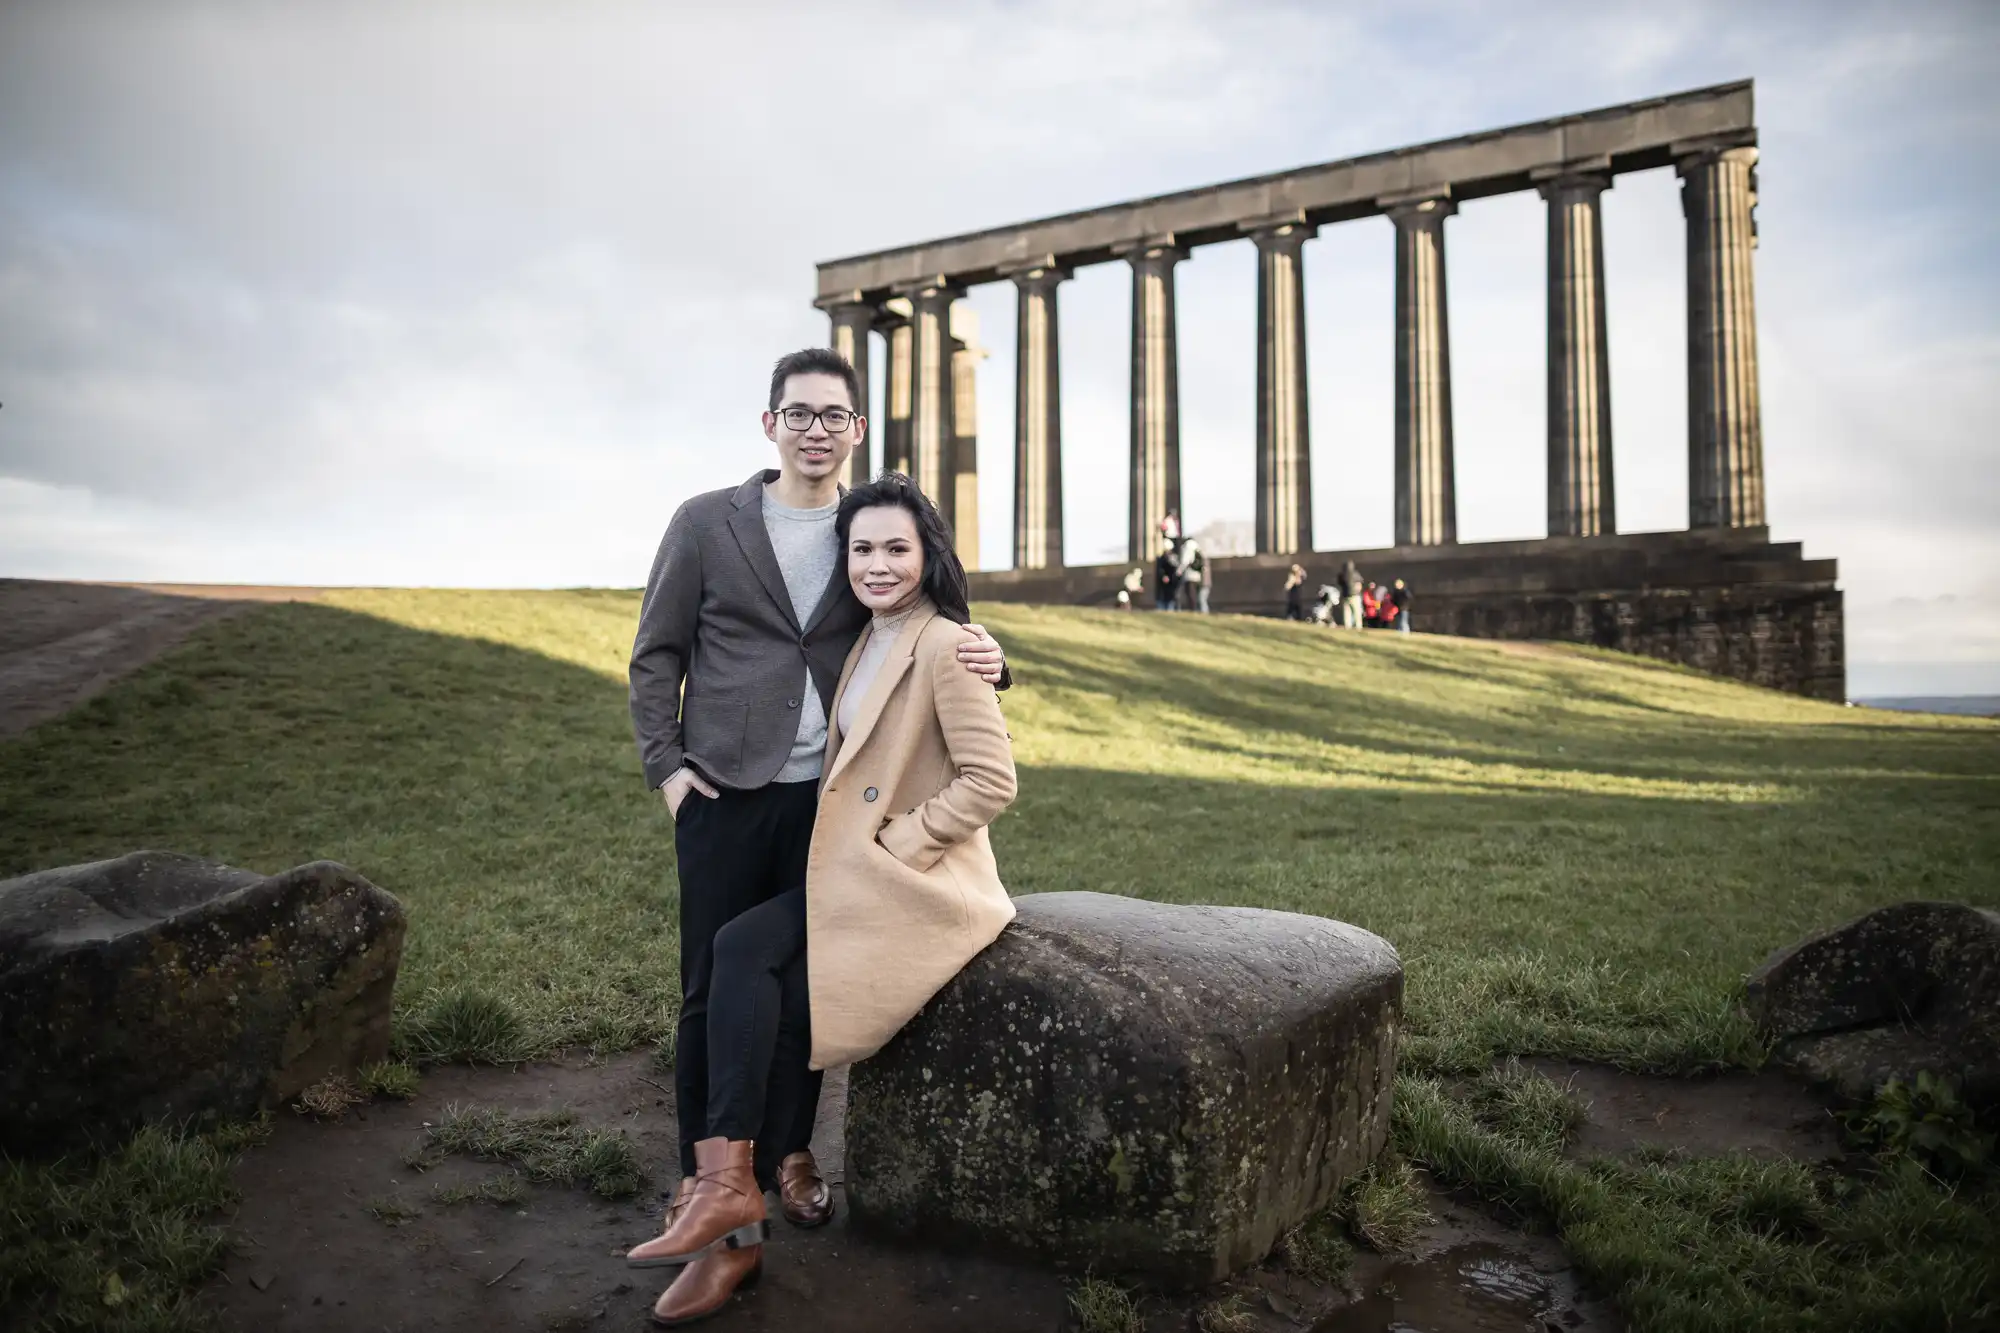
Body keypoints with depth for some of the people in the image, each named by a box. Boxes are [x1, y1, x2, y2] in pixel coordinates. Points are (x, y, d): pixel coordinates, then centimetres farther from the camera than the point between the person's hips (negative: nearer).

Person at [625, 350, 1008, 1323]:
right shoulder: (706, 523, 1)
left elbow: (933, 636, 10)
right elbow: (656, 654, 4)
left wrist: (985, 661, -13)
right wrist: (665, 764, -6)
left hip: (830, 800, 2)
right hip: (724, 795, -1)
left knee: (806, 979, 10)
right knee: (712, 981, 6)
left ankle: (788, 1154, 27)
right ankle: (702, 1165, 23)